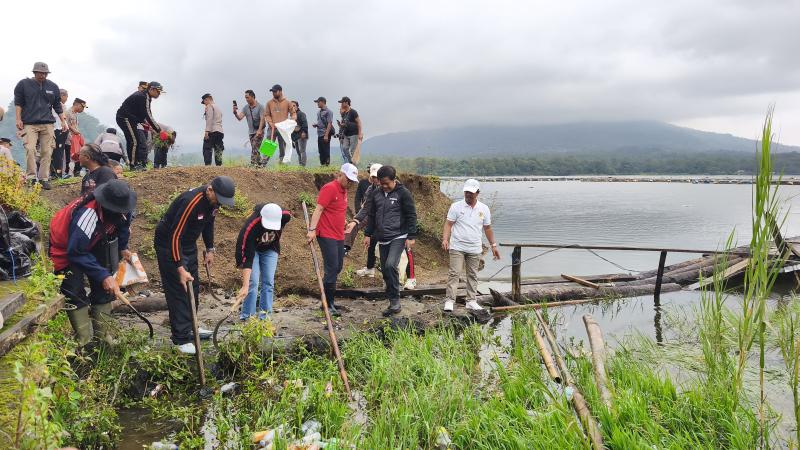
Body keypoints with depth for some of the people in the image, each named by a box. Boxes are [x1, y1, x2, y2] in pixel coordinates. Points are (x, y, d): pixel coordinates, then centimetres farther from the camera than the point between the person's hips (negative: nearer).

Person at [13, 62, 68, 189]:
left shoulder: (53, 87, 13)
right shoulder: (24, 84, 6)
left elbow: (57, 106, 19)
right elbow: (18, 102, 6)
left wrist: (63, 121, 13)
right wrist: (18, 119, -3)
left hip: (47, 124, 2)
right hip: (29, 124, -2)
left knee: (47, 152, -3)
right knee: (30, 149, -16)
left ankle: (44, 179, 2)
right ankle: (31, 177, -11)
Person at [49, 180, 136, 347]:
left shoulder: (119, 209, -22)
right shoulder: (86, 215, -42)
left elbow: (123, 224, 4)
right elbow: (77, 253, -35)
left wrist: (123, 248, -2)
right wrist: (103, 276, -34)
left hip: (93, 243, 6)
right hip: (67, 249, -6)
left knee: (103, 289, 3)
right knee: (76, 295, -12)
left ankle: (101, 334, 13)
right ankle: (85, 342, -4)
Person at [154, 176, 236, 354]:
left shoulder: (213, 200, -6)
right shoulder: (190, 202, -33)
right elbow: (175, 236, -32)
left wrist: (210, 249, 9)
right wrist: (179, 268, -34)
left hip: (188, 244, 9)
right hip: (169, 244, -9)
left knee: (193, 287, 15)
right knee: (178, 290, -8)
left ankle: (189, 327, 30)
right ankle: (181, 338, -1)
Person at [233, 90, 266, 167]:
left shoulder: (260, 107, -7)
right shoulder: (246, 108, 8)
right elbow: (239, 118, -4)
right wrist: (235, 113, -24)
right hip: (251, 132, 6)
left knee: (255, 148, -15)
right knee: (255, 149, 8)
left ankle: (253, 164, -15)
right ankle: (261, 163, 16)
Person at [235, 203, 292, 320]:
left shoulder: (284, 216, -32)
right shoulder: (250, 227, -41)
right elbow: (247, 258, -40)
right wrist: (245, 286, -43)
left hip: (270, 249, 3)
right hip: (252, 249, -3)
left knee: (268, 282, -1)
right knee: (252, 282, -12)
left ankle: (265, 316, 6)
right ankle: (246, 316, -1)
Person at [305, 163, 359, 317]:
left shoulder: (344, 191, 14)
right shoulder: (329, 188, -12)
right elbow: (318, 209, -18)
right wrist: (312, 230, -25)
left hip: (339, 236, 9)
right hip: (327, 235, -9)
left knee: (337, 268, 12)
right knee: (332, 269, -9)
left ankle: (330, 300, 22)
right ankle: (328, 304, -1)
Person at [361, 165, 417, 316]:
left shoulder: (403, 193, -7)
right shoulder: (376, 194, 8)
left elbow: (411, 216, -7)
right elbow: (371, 216, 17)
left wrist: (411, 236, -11)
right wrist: (368, 234, 14)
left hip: (398, 237, -6)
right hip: (382, 239, 6)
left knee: (390, 265, -24)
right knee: (385, 270, 8)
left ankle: (395, 300, -13)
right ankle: (393, 303, 19)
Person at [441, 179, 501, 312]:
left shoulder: (484, 209, 6)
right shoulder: (456, 206, -4)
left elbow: (487, 228, 13)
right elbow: (448, 224, -6)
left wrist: (493, 245, 12)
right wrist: (445, 239, -20)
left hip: (475, 249, 4)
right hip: (457, 247, -3)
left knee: (473, 275, 10)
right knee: (454, 273, -7)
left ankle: (471, 301, 18)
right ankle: (449, 301, -4)